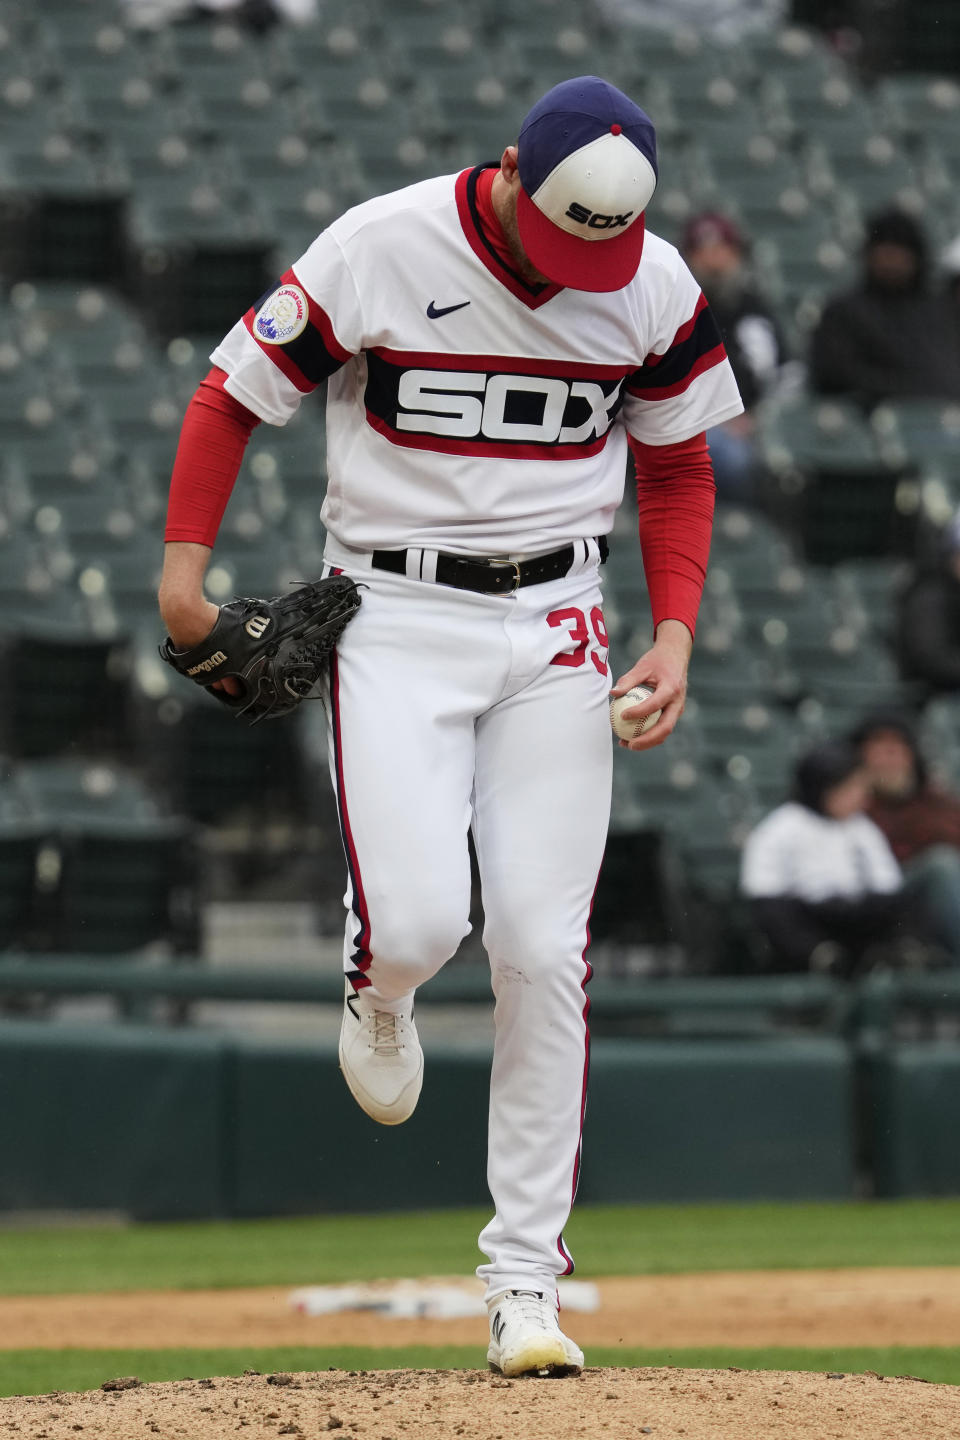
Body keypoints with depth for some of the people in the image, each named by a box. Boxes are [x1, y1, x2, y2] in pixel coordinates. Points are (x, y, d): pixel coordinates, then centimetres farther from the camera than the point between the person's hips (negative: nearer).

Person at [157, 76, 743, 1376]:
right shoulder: (376, 253, -12)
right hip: (393, 618, -2)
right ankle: (377, 998, 24)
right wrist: (184, 561, -11)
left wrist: (675, 631, -1)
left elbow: (677, 467, 12)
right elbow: (234, 394, -1)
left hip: (556, 625, 2)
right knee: (417, 922, -18)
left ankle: (525, 1282, 1)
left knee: (544, 952, -6)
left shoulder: (657, 287, -3)